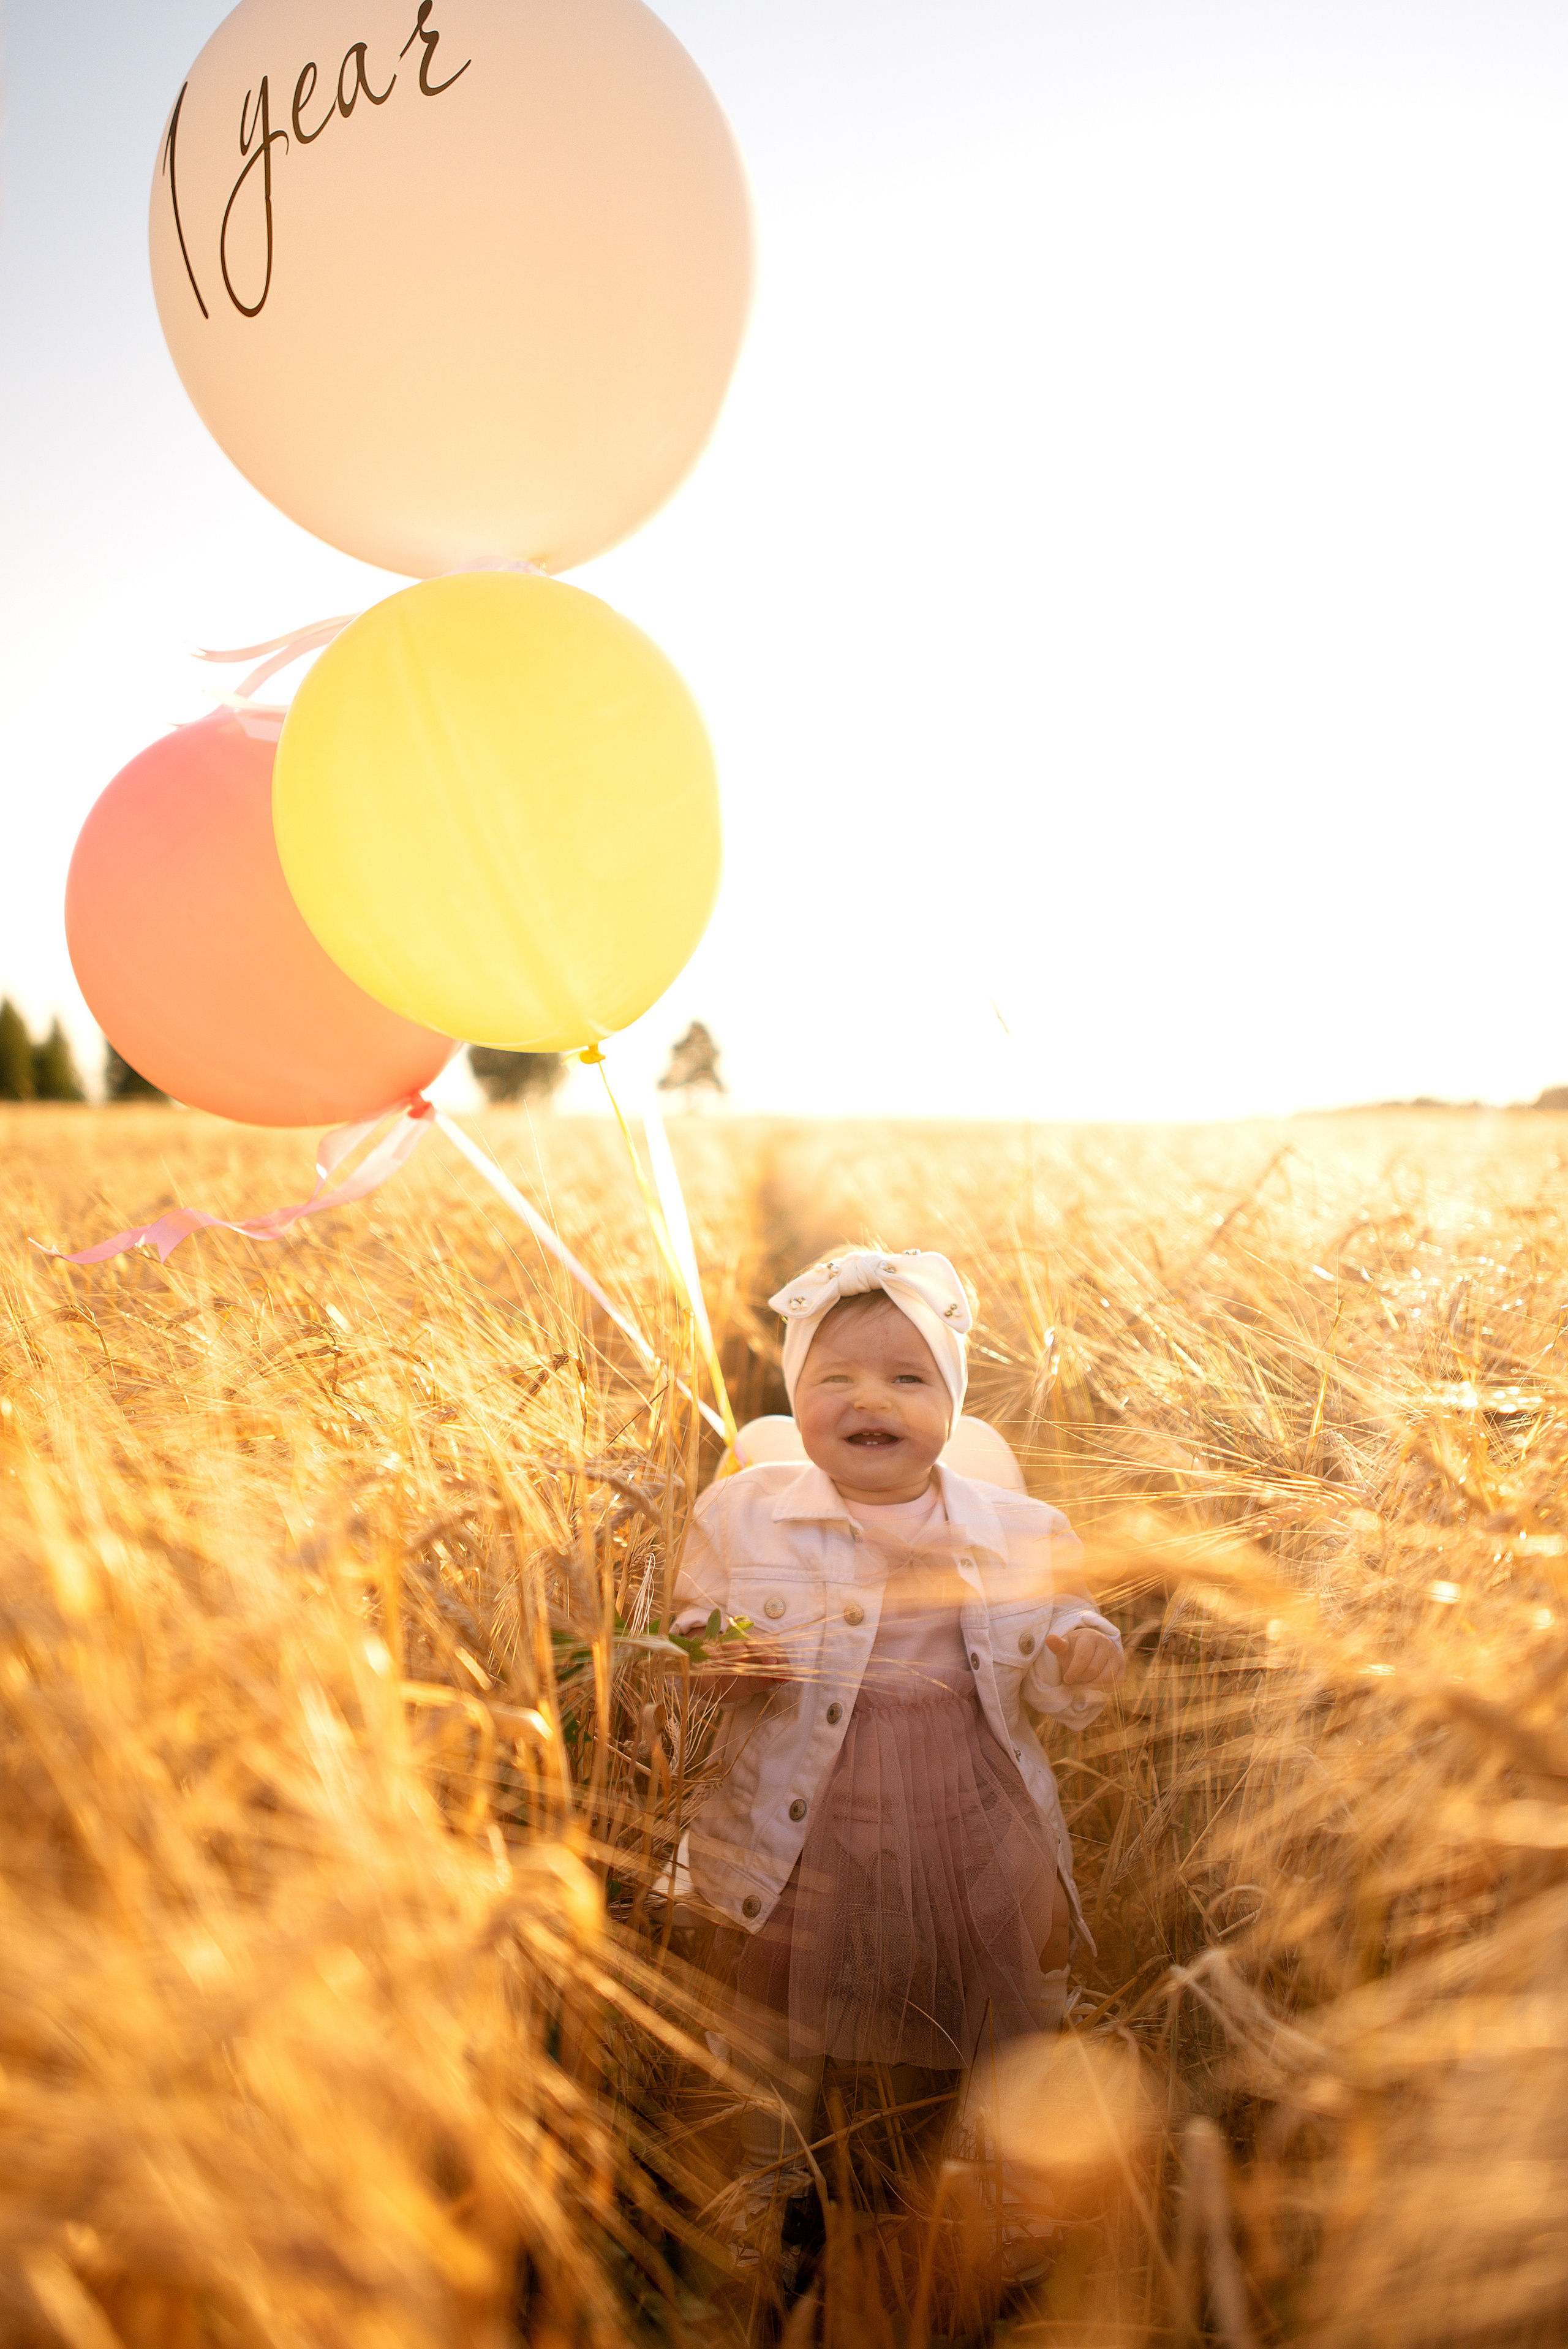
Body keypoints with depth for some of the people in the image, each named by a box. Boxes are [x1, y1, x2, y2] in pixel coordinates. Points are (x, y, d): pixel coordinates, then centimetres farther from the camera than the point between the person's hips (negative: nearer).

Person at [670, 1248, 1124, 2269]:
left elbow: (1052, 1674, 2)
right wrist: (717, 1670, -23)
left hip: (973, 1828, 1)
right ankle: (771, 2164, 48)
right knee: (776, 2005, 17)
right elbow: (683, 1656, -1)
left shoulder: (1015, 1530, -8)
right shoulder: (742, 1515, -10)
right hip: (798, 1829, 0)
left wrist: (1083, 1656, -21)